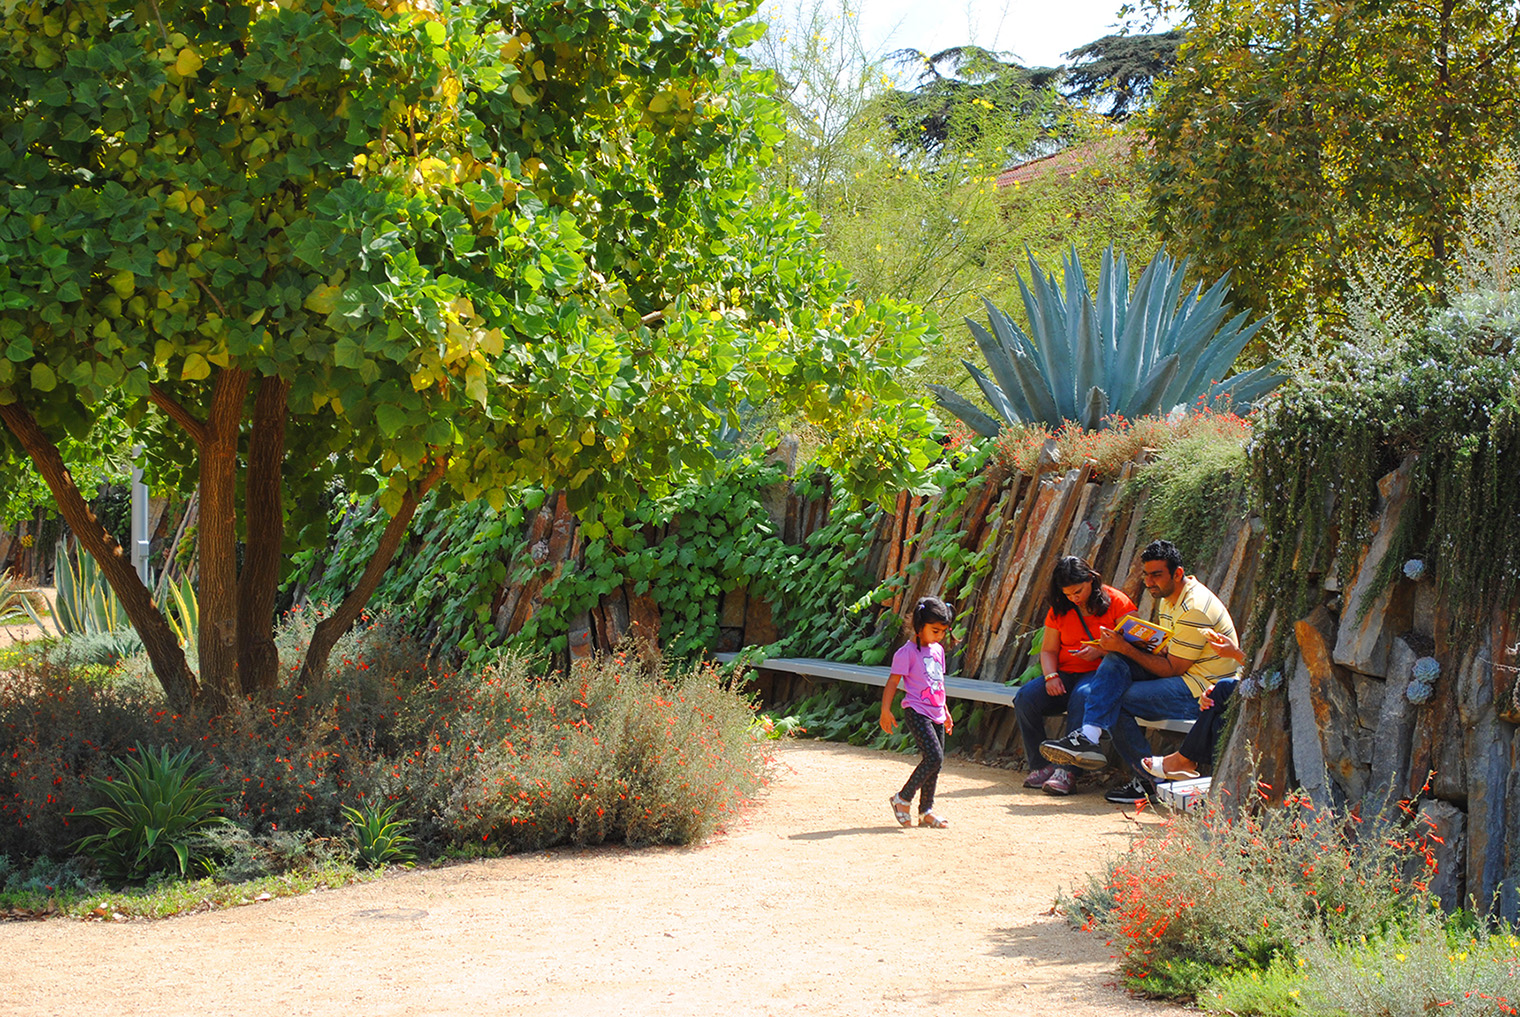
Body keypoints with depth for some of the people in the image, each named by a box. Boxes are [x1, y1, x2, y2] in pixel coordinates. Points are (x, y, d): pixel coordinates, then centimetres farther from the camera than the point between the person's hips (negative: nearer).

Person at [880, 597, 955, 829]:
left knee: (935, 762, 8)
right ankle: (902, 799, -6)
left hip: (935, 713, 8)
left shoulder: (938, 650, 13)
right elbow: (893, 681, -11)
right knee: (934, 757, -18)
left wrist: (945, 711, 26)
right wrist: (885, 710, -17)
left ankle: (926, 810, 18)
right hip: (916, 711, -8)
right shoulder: (908, 652, -11)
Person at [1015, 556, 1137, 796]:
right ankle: (1042, 765, -14)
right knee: (1025, 698, -21)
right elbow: (1048, 650, 13)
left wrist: (1101, 651, -21)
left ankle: (1067, 769, -37)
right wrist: (1050, 676, -8)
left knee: (1082, 696, -39)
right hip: (1066, 675, 5)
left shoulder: (1117, 602, -2)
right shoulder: (1059, 609, 12)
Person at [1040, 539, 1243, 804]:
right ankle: (1088, 735, -23)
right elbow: (1166, 653, 14)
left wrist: (1126, 648, -19)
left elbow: (1171, 669, -19)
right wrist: (1122, 646, -3)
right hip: (1181, 676, 10)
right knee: (1115, 661, -12)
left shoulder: (1194, 610, -20)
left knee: (1115, 700, -19)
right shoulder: (1168, 597, 12)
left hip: (1206, 692, -10)